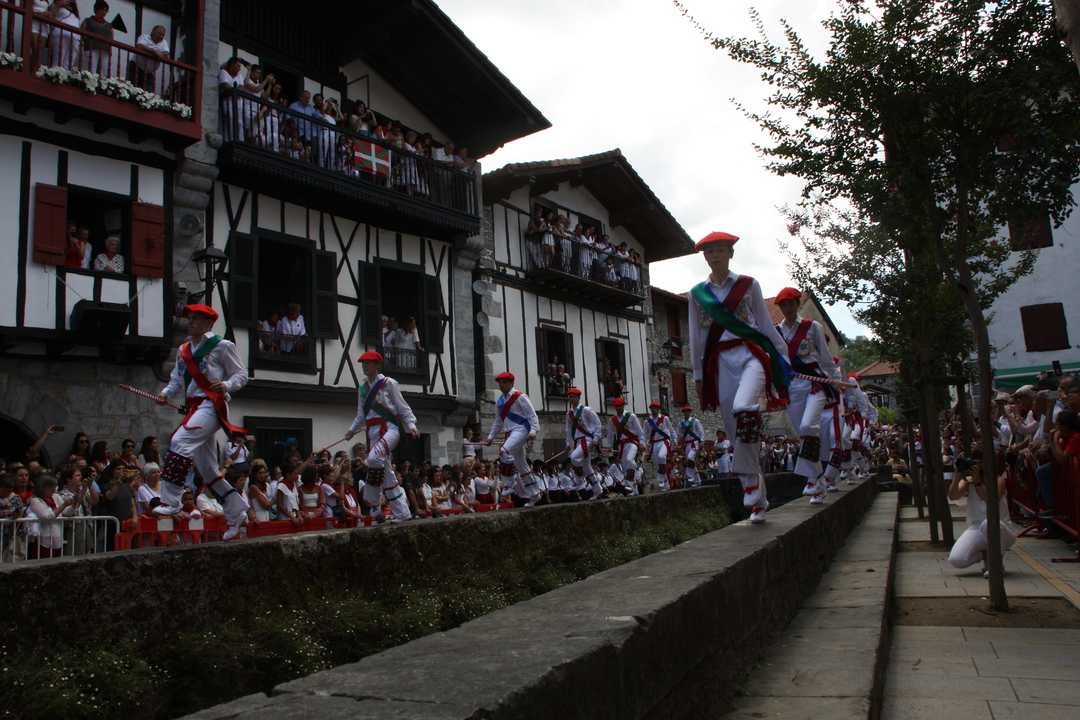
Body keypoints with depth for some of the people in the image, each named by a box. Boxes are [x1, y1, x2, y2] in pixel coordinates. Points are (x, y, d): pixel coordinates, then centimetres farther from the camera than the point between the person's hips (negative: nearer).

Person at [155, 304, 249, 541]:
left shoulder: (222, 346, -1)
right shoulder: (183, 350, 18)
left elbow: (241, 374, -2)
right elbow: (177, 380, 18)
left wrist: (226, 385, -21)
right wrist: (166, 393, -2)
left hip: (212, 405, -8)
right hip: (194, 406, 8)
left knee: (180, 441, -28)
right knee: (207, 469, 8)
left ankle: (170, 501, -25)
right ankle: (236, 512, 18)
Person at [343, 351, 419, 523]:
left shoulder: (388, 383, 0)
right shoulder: (362, 388, 16)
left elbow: (403, 407, 0)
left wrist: (412, 426, -9)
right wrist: (352, 429, 16)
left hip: (389, 427, -6)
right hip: (373, 430, 6)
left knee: (374, 457, -31)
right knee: (387, 473, 4)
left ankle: (373, 501, -18)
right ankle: (402, 512, 8)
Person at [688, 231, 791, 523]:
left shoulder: (748, 285, 9)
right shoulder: (697, 293, 13)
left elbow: (766, 324, 10)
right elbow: (696, 337, 15)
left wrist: (783, 357, 8)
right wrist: (698, 374, 13)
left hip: (750, 354, -2)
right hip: (719, 362, 3)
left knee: (743, 408, -32)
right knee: (734, 425, -1)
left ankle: (750, 479, -18)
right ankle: (759, 500, 9)